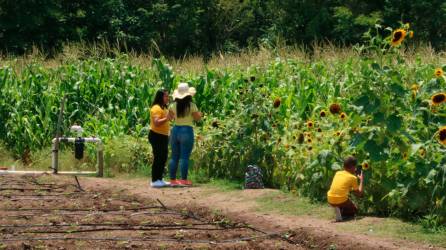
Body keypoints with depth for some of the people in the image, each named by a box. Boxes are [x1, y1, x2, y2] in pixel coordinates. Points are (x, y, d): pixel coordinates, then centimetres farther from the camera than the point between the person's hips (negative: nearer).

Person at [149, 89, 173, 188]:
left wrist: (171, 117, 12)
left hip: (163, 136, 10)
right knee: (158, 158, -10)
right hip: (156, 135, -10)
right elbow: (156, 123, -25)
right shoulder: (156, 108, -14)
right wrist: (167, 118, -32)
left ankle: (159, 179, 18)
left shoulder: (164, 108, 18)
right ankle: (154, 181, -9)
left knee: (163, 158, 11)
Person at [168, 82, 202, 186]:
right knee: (184, 157, -3)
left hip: (175, 130, 4)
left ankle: (172, 179, 11)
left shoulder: (174, 105, 2)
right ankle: (184, 180, -4)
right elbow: (197, 118, -3)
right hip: (187, 131, -4)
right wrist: (199, 114, 18)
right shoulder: (191, 105, -9)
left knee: (174, 157, 9)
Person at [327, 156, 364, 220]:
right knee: (354, 210, 24)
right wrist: (361, 180, 18)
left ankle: (343, 214, 20)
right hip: (341, 201, -5)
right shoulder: (353, 177, 1)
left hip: (330, 201, 5)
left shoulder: (338, 173, 14)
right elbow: (359, 194, 9)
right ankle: (344, 216, -5)